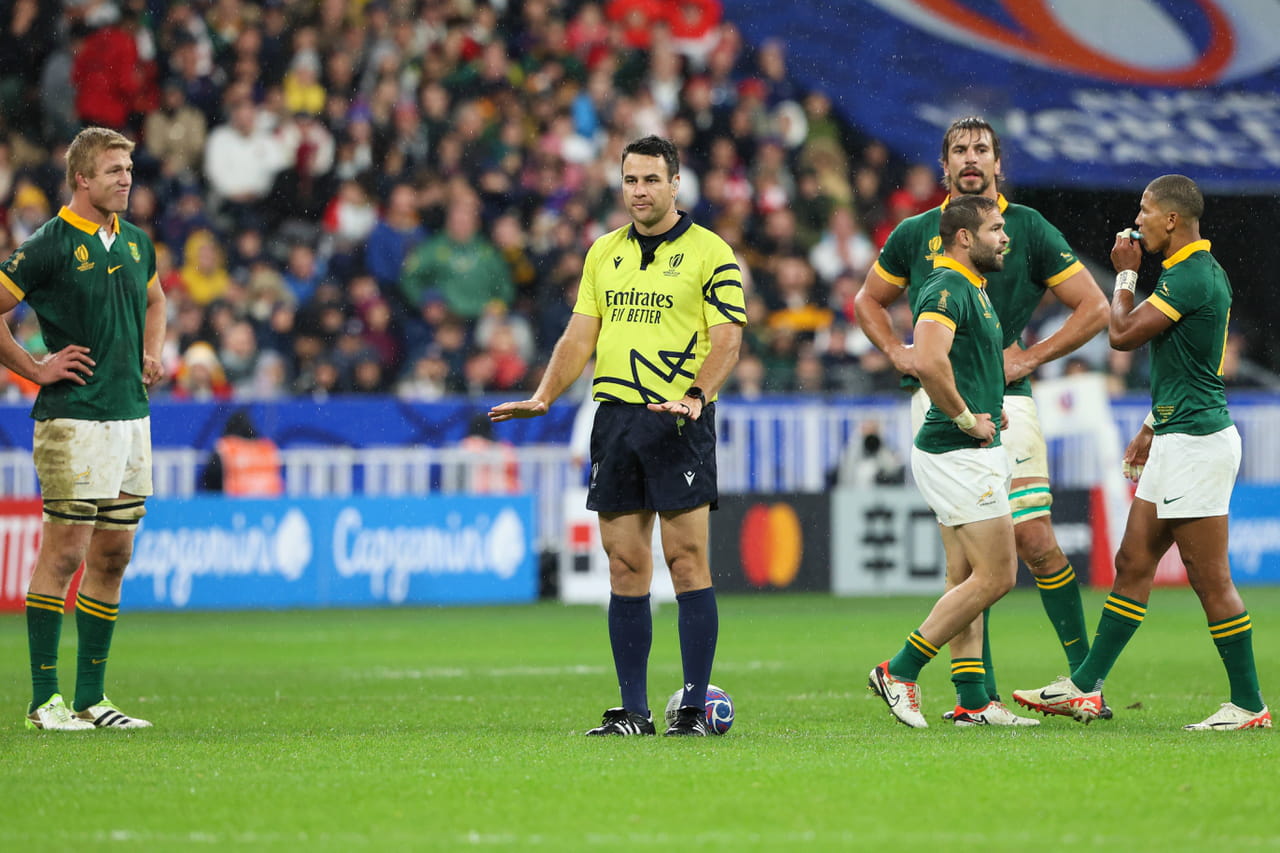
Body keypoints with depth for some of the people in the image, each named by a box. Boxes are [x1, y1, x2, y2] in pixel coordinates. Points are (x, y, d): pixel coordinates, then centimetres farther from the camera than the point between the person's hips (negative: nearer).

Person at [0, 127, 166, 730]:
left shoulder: (135, 243, 12)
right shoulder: (51, 245, -10)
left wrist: (153, 354, 17)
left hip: (131, 416, 7)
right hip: (74, 419, -7)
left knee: (113, 554, 8)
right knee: (64, 551, -7)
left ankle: (91, 697, 14)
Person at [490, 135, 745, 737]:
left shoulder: (710, 252, -2)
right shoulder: (603, 253, 15)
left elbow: (727, 338, -8)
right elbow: (580, 334, 15)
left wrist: (696, 395, -24)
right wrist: (543, 397, 2)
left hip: (678, 422, -5)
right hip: (614, 416, 5)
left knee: (687, 562, -7)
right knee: (626, 568, 4)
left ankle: (695, 708, -4)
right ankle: (632, 711, 8)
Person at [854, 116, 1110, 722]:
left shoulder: (1029, 229, 2)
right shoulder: (915, 234, 10)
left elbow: (1094, 309, 5)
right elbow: (869, 301, 26)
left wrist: (1030, 357, -2)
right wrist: (898, 353, 9)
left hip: (1003, 400, -2)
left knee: (1034, 539, -10)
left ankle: (1085, 675, 0)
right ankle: (981, 692, 4)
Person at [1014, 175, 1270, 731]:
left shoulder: (1193, 276, -17)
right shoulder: (1193, 270, 15)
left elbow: (1123, 333, -17)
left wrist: (1125, 273, -3)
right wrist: (1152, 428, 27)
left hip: (1196, 443, -10)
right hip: (1177, 440, 10)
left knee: (1210, 578, -6)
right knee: (1133, 564, 12)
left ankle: (1248, 705, -1)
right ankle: (1085, 688, 16)